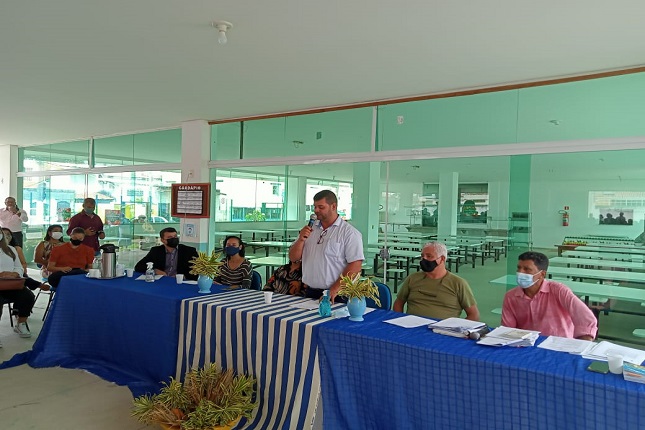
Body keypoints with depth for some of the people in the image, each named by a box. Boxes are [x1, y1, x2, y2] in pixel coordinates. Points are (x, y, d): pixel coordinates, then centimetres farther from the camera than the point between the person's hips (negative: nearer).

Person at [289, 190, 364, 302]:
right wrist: (301, 239, -8)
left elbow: (355, 266, -15)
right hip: (310, 292, 5)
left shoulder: (349, 233, -8)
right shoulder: (309, 229, 10)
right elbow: (293, 258, 11)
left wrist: (335, 289, -21)